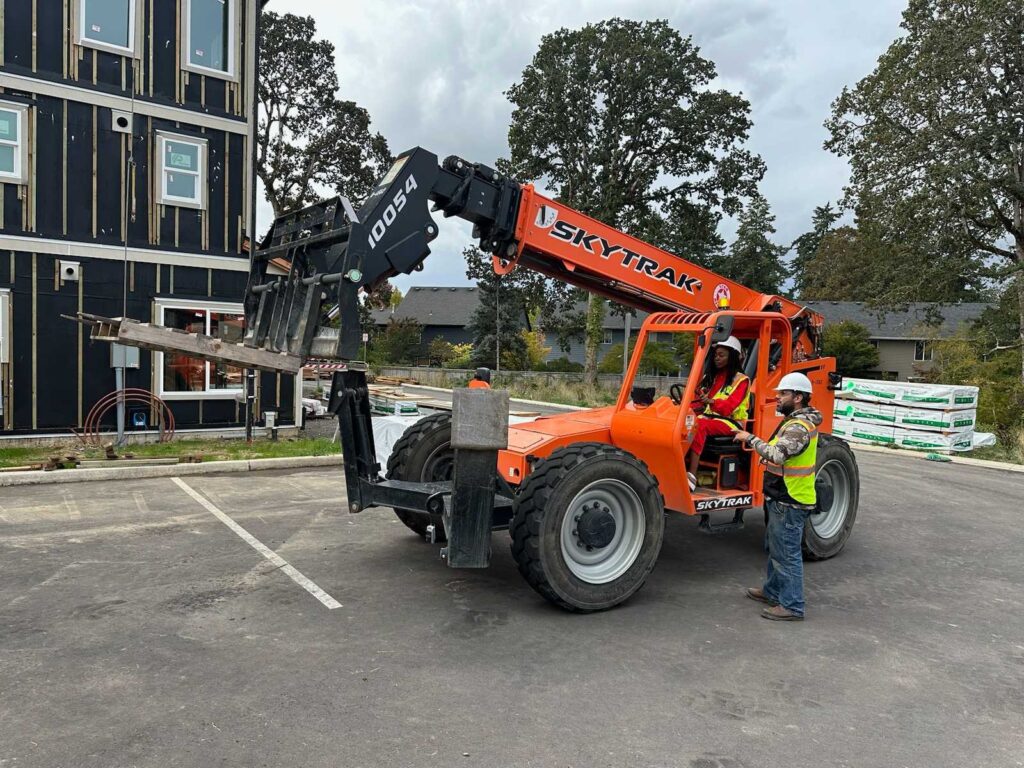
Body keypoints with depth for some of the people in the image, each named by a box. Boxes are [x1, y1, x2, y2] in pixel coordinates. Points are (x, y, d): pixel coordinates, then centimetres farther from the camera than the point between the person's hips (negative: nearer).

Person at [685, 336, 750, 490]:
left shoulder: (741, 380, 1)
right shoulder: (710, 377, 21)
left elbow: (729, 405, -15)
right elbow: (698, 401, 14)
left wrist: (711, 402, -33)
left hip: (730, 422, -5)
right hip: (709, 418, 5)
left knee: (699, 425, -36)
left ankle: (692, 475, -43)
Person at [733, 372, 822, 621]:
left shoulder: (799, 427, -21)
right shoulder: (795, 421, 13)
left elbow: (777, 454, -34)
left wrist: (751, 438, -25)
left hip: (789, 502, -11)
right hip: (783, 498, 11)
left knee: (787, 553, -3)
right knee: (776, 547, 22)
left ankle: (792, 606, 6)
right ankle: (773, 591, 36)